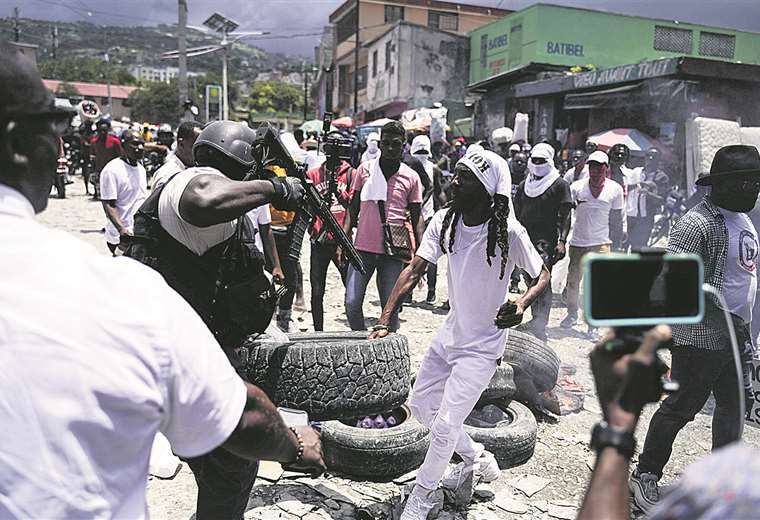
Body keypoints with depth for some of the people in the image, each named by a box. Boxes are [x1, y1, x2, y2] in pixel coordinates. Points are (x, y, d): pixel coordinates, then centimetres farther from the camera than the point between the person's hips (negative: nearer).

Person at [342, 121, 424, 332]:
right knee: (351, 303, -3)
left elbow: (416, 217, 8)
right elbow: (353, 208, 11)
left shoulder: (411, 177, 5)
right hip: (362, 247, 1)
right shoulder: (365, 169, 7)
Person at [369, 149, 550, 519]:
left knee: (445, 426, -4)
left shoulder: (508, 232, -23)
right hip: (450, 333, 6)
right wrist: (385, 320, -20)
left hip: (483, 346, -6)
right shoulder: (445, 221, -9)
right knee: (421, 406, 18)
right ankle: (478, 459, 39)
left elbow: (543, 277, -10)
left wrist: (521, 304, -32)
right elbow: (413, 271, -11)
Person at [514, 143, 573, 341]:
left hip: (546, 239, -6)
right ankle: (538, 325, 18)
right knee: (532, 280, 10)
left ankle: (538, 323, -18)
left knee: (541, 280, -16)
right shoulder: (524, 185, 17)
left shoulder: (560, 185, 0)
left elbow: (565, 216, -5)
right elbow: (517, 214, 21)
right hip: (525, 237, 6)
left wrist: (562, 241, -15)